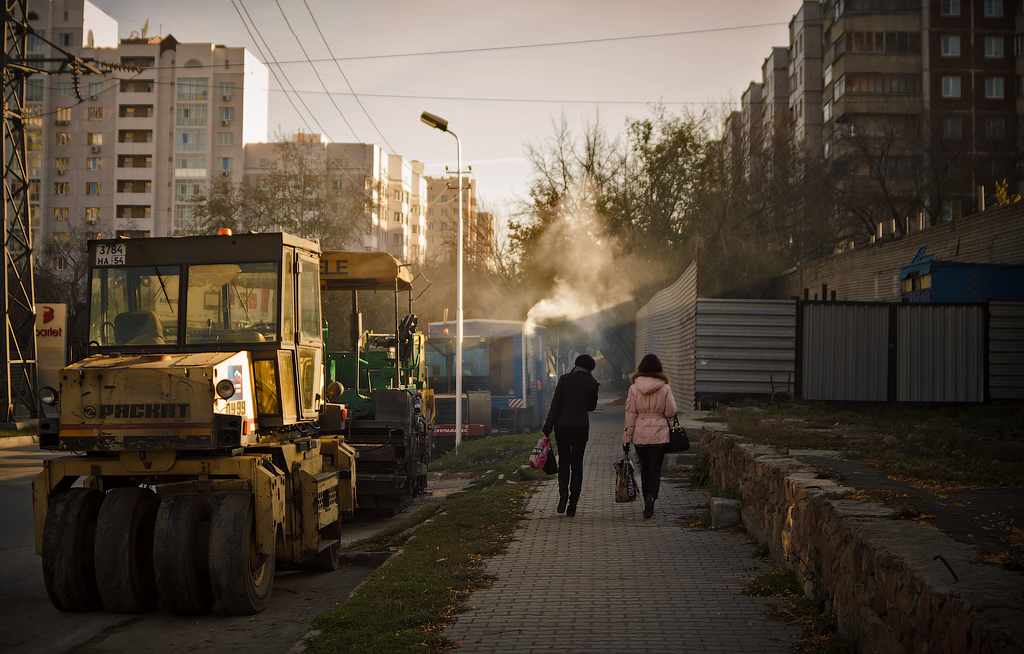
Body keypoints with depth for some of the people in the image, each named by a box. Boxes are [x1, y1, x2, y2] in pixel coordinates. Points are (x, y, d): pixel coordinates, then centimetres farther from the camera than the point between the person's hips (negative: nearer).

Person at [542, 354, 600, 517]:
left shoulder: (564, 379, -3)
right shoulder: (591, 384, 0)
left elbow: (556, 404, -5)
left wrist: (547, 427, -1)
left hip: (562, 425, 0)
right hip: (581, 426, 0)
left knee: (563, 461, 12)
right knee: (577, 464, 7)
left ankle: (563, 493, -8)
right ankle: (573, 501, 2)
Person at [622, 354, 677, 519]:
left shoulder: (634, 388, -4)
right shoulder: (665, 388, -6)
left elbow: (630, 414, -2)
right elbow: (671, 412, -2)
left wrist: (626, 439, 3)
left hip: (640, 435, 1)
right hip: (659, 435, -1)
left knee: (645, 468, 16)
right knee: (655, 469, 1)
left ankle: (647, 501, 21)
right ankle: (651, 496, -23)